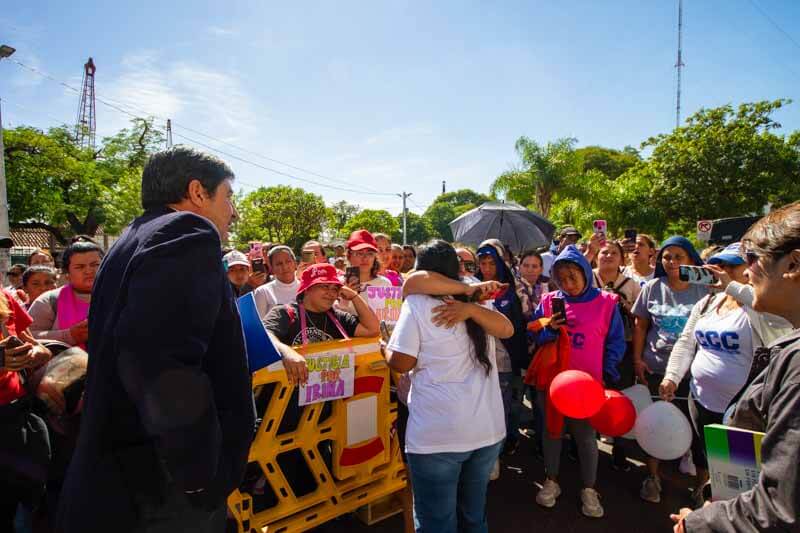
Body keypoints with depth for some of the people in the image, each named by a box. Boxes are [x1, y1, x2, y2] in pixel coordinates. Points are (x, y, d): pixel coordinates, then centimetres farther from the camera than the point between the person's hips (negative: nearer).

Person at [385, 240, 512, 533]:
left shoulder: (416, 303, -8)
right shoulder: (474, 303, 9)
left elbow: (401, 363, -10)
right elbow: (507, 329, -4)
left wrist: (384, 347, 10)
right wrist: (471, 308, -15)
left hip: (437, 434, -6)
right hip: (488, 428, 6)